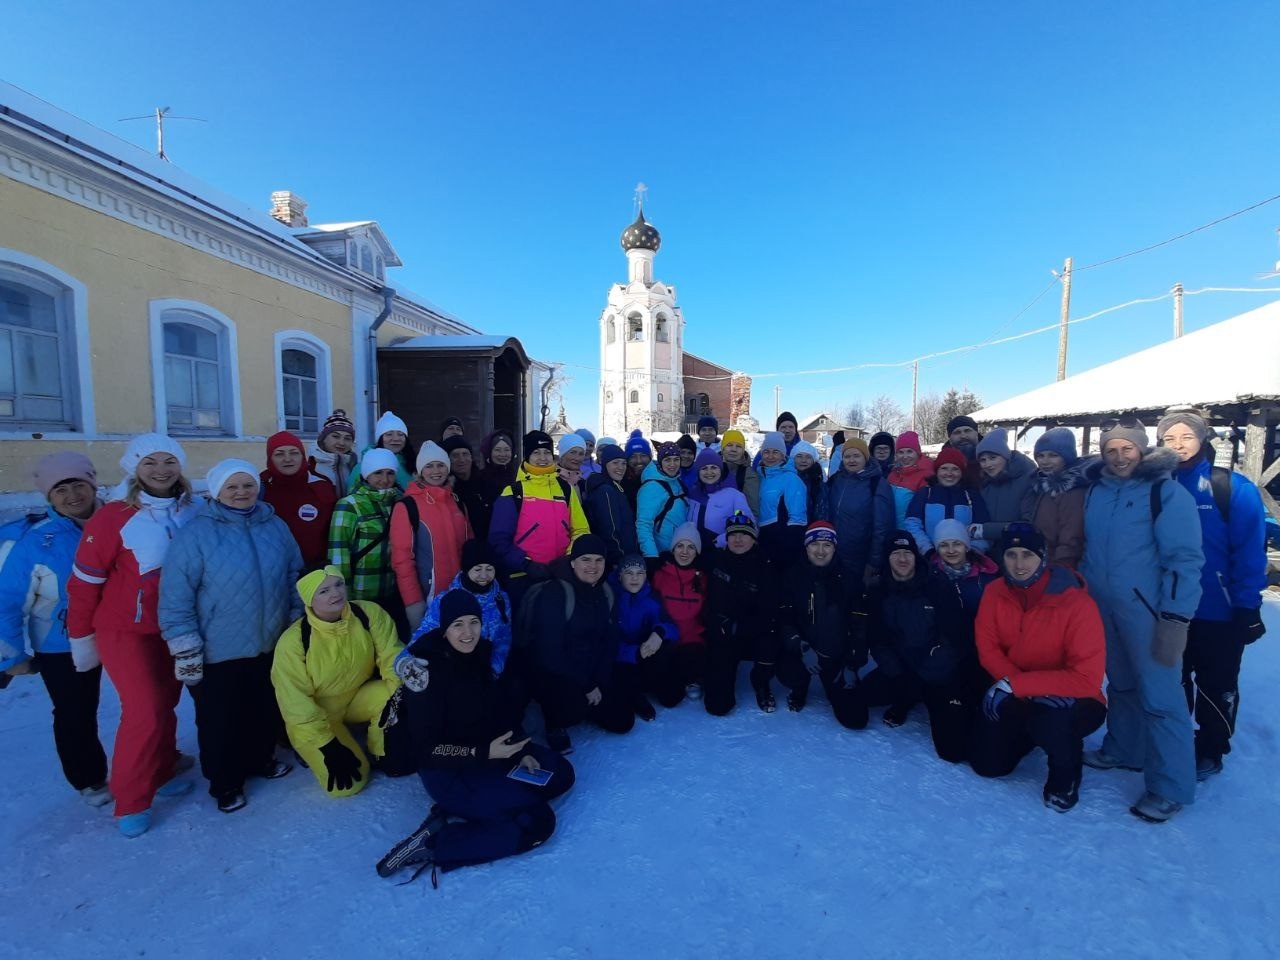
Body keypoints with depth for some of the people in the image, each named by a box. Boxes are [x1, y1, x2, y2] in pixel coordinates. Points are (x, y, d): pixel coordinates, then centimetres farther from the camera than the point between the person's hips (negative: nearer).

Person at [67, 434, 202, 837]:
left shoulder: (194, 514, -6)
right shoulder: (113, 517, -16)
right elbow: (85, 581, -8)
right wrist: (81, 638, -1)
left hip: (174, 628, 3)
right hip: (125, 630, -3)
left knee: (166, 703, 12)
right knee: (145, 710, -7)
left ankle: (162, 771, 34)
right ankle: (130, 801, 13)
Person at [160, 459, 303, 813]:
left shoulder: (276, 526, 0)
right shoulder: (195, 534, -14)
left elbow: (294, 579, 9)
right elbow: (176, 598, -14)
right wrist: (186, 651, -13)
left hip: (271, 647, 4)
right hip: (217, 653, -4)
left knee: (265, 711, 20)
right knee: (221, 720, 12)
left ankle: (261, 759, 44)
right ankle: (225, 783, 33)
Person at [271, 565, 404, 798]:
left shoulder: (369, 614, -19)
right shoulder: (292, 642, -25)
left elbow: (391, 657, -14)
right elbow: (296, 705, -19)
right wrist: (330, 747, -21)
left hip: (357, 697, 3)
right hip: (312, 716, -3)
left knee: (391, 696, -28)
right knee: (347, 783, -16)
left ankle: (384, 754, 0)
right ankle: (310, 750, 15)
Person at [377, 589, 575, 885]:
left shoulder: (484, 653, -4)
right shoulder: (428, 672, -23)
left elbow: (506, 713, 6)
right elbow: (427, 749, -20)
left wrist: (522, 752, -7)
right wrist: (485, 753, -29)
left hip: (491, 752, 8)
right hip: (449, 771, -8)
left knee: (561, 773, 2)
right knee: (537, 821, -15)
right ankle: (431, 845, -10)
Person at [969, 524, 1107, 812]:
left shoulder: (1078, 604, -23)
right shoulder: (995, 593, -10)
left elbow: (1086, 679, -26)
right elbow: (988, 649, -3)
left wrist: (1016, 684, -29)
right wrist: (1008, 683, -23)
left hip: (1068, 701, -4)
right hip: (1016, 698, 4)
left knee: (1052, 724, -38)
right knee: (987, 764, -1)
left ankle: (1065, 777, -2)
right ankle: (1031, 733, 29)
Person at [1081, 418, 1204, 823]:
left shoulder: (1167, 492, -10)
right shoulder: (1095, 490, 7)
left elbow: (1185, 559, -13)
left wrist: (1175, 618, -17)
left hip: (1148, 611, -5)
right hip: (1102, 608, 6)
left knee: (1159, 696, -1)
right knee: (1120, 684, 19)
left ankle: (1170, 787, 12)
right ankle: (1123, 749, 37)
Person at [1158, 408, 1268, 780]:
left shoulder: (1234, 487, -11)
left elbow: (1251, 552, -12)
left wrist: (1247, 607, -14)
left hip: (1220, 613, -3)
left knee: (1216, 685, 14)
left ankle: (1210, 752, 33)